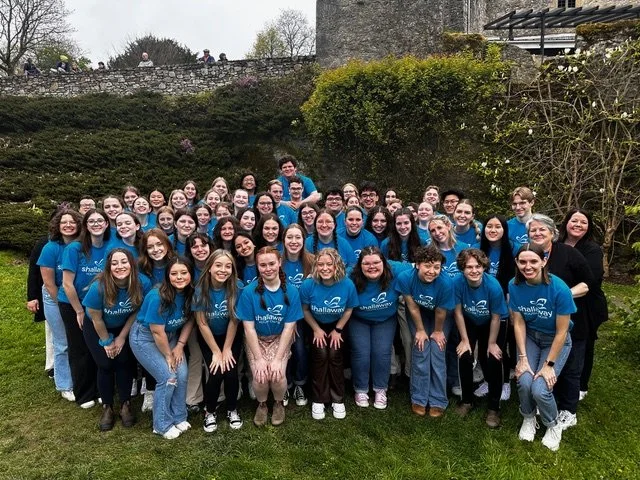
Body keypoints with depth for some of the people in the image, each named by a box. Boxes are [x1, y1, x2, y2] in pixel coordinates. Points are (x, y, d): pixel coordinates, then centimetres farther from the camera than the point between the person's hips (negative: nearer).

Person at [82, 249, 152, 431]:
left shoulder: (143, 283, -29)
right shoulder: (99, 287, -33)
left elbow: (136, 311, -12)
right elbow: (96, 318, -19)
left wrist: (121, 337, -7)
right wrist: (107, 342, -7)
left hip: (124, 327, 2)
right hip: (97, 329, -1)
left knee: (124, 362, -5)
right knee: (106, 365, -5)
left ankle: (126, 405, 14)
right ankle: (107, 408, 15)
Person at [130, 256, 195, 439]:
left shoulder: (190, 293, -14)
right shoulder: (157, 297, -32)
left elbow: (189, 320, 0)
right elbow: (157, 332, -25)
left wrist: (180, 346, -7)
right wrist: (168, 355, -14)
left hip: (170, 336, 6)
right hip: (145, 337, -5)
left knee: (182, 375, -5)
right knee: (168, 378, -12)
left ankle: (179, 417, 16)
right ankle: (162, 425, 8)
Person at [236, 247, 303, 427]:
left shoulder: (290, 291, -15)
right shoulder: (249, 291, -17)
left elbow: (288, 327, -12)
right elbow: (249, 328, -13)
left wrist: (278, 359, -18)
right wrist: (259, 359, -17)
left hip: (280, 339, 0)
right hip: (256, 339, 0)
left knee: (277, 375, -22)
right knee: (260, 377, -21)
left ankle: (278, 403, 14)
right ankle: (261, 404, 14)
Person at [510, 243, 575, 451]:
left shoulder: (559, 289, -27)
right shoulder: (515, 285, -16)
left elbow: (561, 331, -18)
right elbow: (518, 323, -8)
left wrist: (549, 364, -15)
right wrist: (523, 357, -11)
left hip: (555, 341, -2)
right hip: (529, 337, 3)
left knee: (540, 389, -18)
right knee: (524, 382, -19)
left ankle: (553, 426, 15)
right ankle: (528, 418, 14)